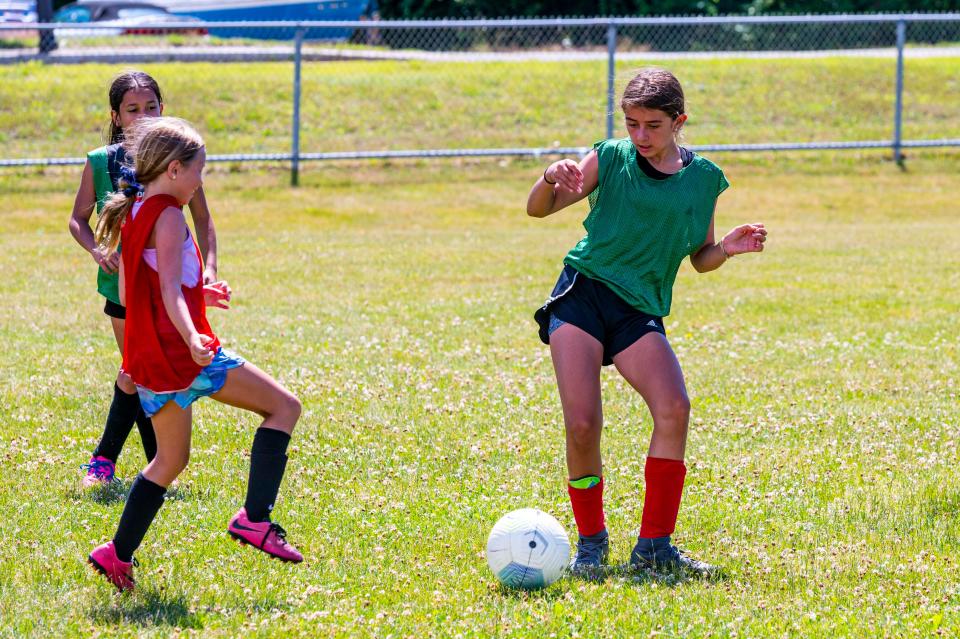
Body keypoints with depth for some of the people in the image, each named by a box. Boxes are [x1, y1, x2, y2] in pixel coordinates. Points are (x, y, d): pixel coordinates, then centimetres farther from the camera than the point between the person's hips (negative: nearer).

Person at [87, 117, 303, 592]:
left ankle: (118, 553, 18)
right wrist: (191, 338, -39)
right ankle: (255, 518, -10)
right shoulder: (167, 217, -12)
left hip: (149, 358, 9)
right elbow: (170, 290, -24)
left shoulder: (131, 216, 14)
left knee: (171, 459, 21)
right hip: (179, 353, -9)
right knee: (284, 407, -3)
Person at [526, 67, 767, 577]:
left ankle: (654, 547, -10)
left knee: (674, 408, -21)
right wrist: (551, 180, -17)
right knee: (582, 424, -15)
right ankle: (591, 541, 8)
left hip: (640, 310, 2)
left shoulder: (703, 179, 8)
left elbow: (700, 259, 17)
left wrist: (726, 249, -5)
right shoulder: (610, 159, 3)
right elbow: (538, 210, 6)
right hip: (582, 292, -2)